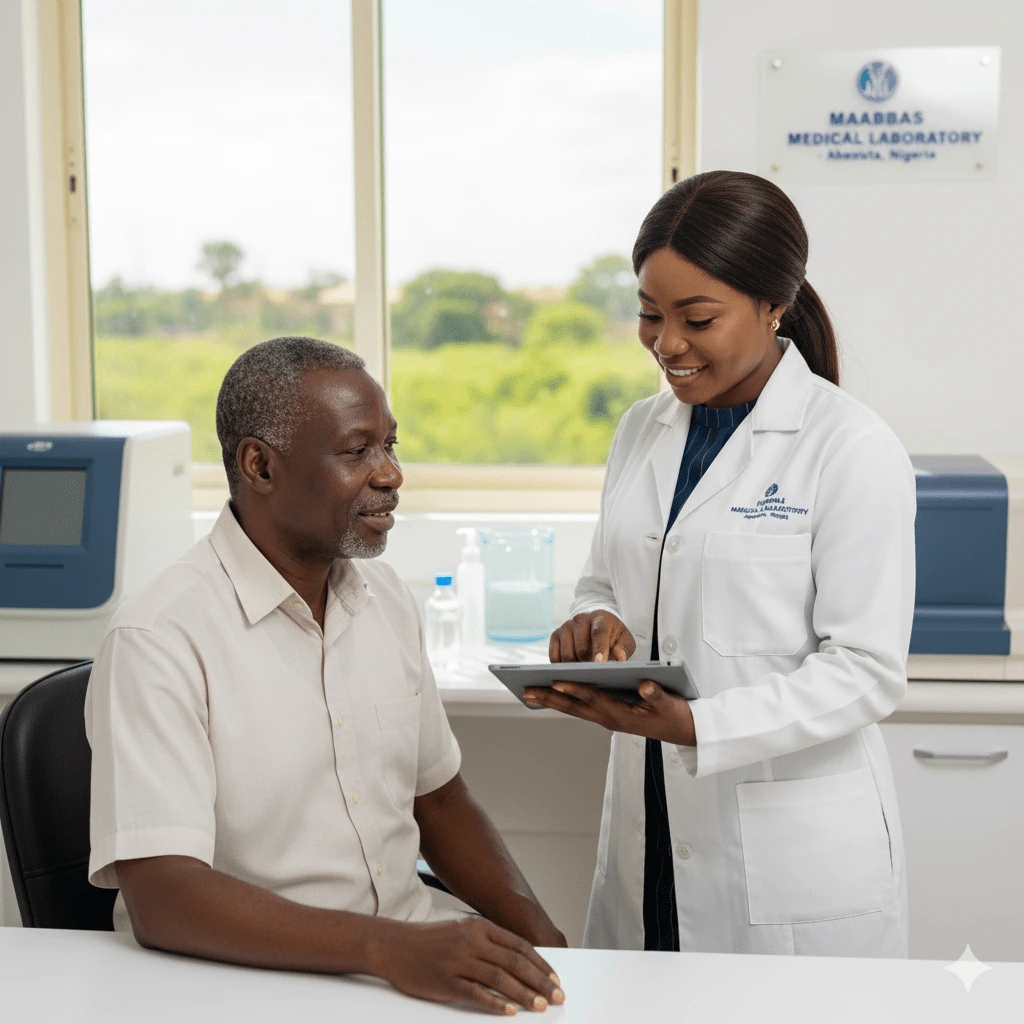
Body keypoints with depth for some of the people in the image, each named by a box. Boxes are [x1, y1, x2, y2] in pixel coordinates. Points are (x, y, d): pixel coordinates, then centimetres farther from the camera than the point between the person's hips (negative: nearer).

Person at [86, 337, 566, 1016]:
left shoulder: (387, 600, 9)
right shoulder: (158, 642, -14)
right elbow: (160, 897, -22)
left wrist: (537, 934, 1)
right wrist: (388, 947, -32)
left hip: (413, 952, 6)